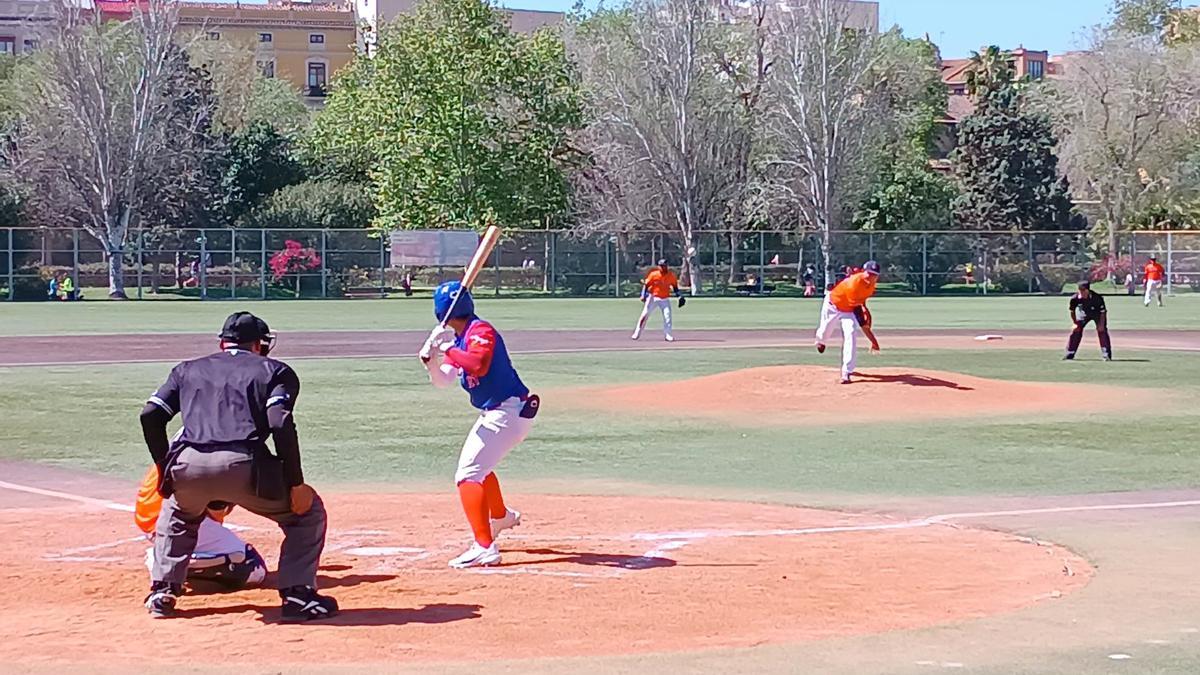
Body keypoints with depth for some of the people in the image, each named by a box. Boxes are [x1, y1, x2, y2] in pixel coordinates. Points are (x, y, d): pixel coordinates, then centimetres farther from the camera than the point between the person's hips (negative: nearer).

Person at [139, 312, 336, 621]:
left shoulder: (188, 369, 29)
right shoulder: (275, 371, 19)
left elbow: (150, 415, 16)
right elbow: (280, 424, 0)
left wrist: (166, 470, 25)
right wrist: (296, 484, 2)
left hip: (187, 468, 4)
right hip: (243, 468, -4)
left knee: (177, 513, 38)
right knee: (307, 510, 20)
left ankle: (162, 593, 29)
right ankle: (298, 596, 9)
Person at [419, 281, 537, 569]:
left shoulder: (480, 331, -17)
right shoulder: (459, 338, 10)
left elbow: (479, 365, -36)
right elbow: (442, 381, 11)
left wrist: (447, 350, -25)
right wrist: (431, 359, -8)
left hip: (509, 413, -11)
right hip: (493, 413, 11)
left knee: (468, 475, -18)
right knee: (477, 465, 32)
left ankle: (484, 548, -25)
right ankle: (500, 516, 57)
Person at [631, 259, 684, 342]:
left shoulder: (671, 275, -4)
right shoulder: (654, 274, -12)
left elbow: (675, 286, 9)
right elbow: (646, 285, -7)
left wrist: (680, 296, 0)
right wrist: (643, 295, -18)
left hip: (665, 299, 2)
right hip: (653, 297, -2)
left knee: (667, 316, -10)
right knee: (645, 315, -3)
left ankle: (668, 335, 0)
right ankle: (637, 333, 6)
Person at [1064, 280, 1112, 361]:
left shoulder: (1097, 298, -36)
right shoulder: (1075, 299, -29)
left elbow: (1103, 312, -24)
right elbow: (1072, 311, -11)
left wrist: (1101, 324, -29)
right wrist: (1075, 323, -14)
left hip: (1097, 314, -2)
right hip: (1084, 314, 2)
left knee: (1102, 330, -16)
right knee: (1076, 330, -7)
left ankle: (1107, 354, -10)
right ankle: (1070, 354, 3)